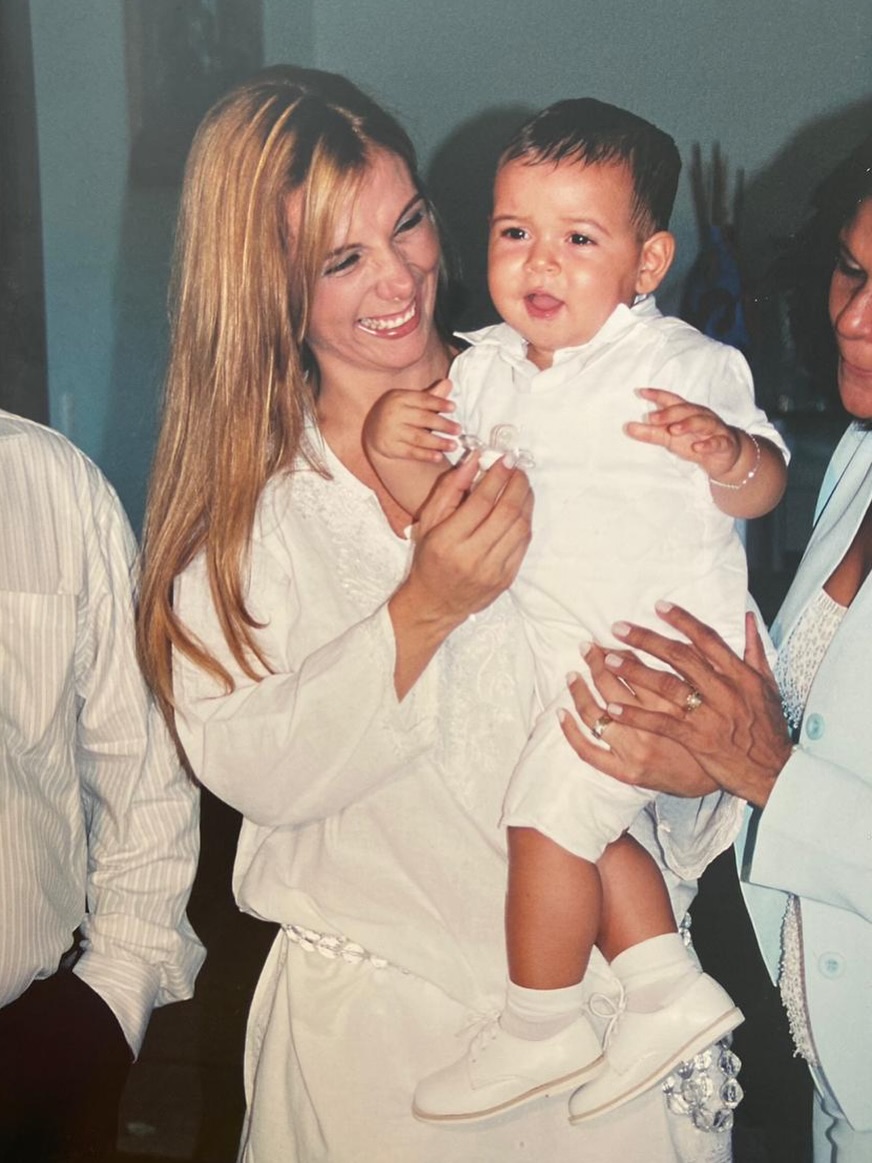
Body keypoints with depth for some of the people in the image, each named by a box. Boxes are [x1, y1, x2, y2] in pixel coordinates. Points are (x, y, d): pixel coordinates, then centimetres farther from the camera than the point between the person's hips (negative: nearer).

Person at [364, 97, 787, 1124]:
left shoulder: (684, 364, -13)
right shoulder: (483, 368, 3)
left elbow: (761, 490, -13)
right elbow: (446, 500, 3)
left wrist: (725, 452, -35)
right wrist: (395, 450, -18)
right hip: (567, 658, 7)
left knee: (549, 814, -7)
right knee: (586, 822, 12)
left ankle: (542, 1029, 11)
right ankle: (672, 991, 28)